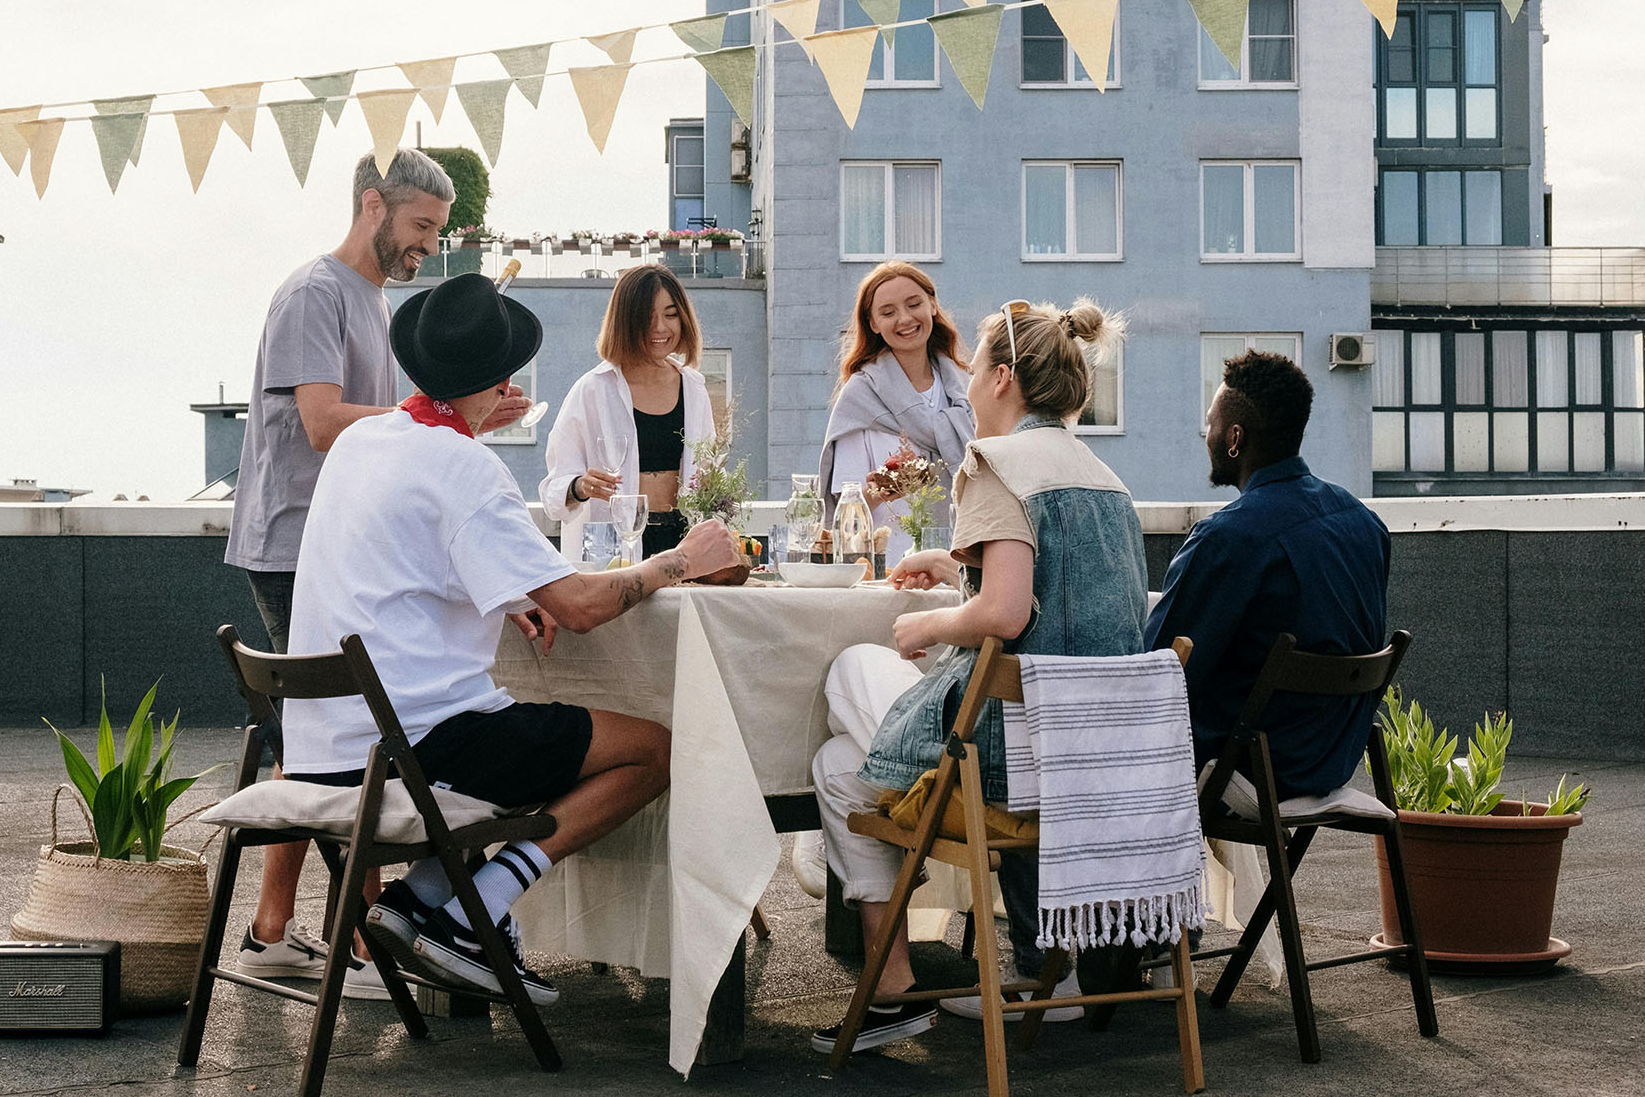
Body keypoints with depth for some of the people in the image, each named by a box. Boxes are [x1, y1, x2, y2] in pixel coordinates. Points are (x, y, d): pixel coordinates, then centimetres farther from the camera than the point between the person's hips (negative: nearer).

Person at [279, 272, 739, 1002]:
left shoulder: (360, 440, 12)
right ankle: (469, 917, -8)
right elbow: (578, 606, -19)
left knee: (537, 739, 29)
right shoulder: (461, 466, -14)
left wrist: (517, 597, 15)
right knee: (652, 749, -4)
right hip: (409, 742, -9)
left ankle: (418, 894, 10)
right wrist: (678, 561, -2)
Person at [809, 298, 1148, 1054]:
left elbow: (1003, 616, -25)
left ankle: (895, 989, 13)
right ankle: (1048, 973, 28)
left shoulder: (999, 462, -12)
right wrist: (962, 567, 28)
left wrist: (929, 626, -7)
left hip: (1016, 741, -8)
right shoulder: (1100, 474, 13)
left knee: (840, 769, 14)